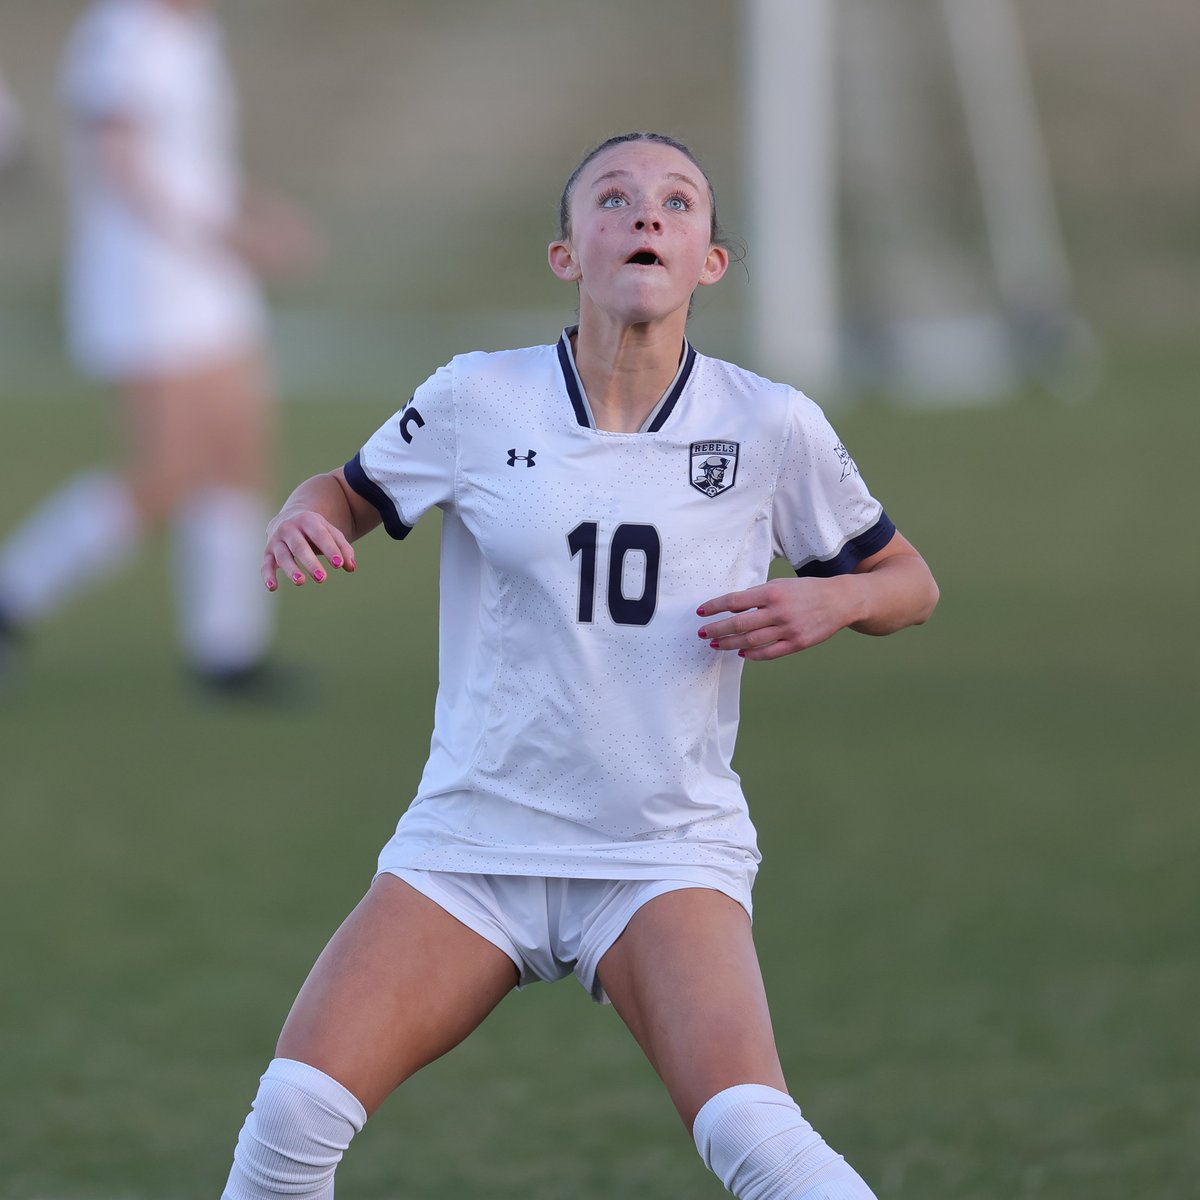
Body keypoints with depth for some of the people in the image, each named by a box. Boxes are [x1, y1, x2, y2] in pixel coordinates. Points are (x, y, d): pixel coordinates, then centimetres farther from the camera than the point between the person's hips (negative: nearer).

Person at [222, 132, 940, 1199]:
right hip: (470, 845, 1)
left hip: (668, 858, -1)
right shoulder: (477, 402, -2)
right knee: (295, 1112, -18)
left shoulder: (771, 427, -2)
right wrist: (299, 522, -8)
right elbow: (353, 494, 15)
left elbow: (907, 582, 11)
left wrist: (830, 600, -11)